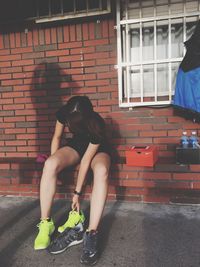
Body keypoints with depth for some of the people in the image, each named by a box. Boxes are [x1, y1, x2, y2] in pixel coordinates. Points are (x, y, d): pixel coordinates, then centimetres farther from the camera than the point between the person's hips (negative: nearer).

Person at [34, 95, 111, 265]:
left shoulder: (97, 126, -34)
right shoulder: (63, 114, -24)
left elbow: (86, 160, -29)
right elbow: (57, 137, -6)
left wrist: (77, 192, -22)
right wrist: (54, 166, -7)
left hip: (97, 150, -3)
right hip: (76, 146, 4)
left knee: (101, 171, -40)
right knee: (49, 164, -28)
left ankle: (91, 234, -37)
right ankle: (46, 223, -19)